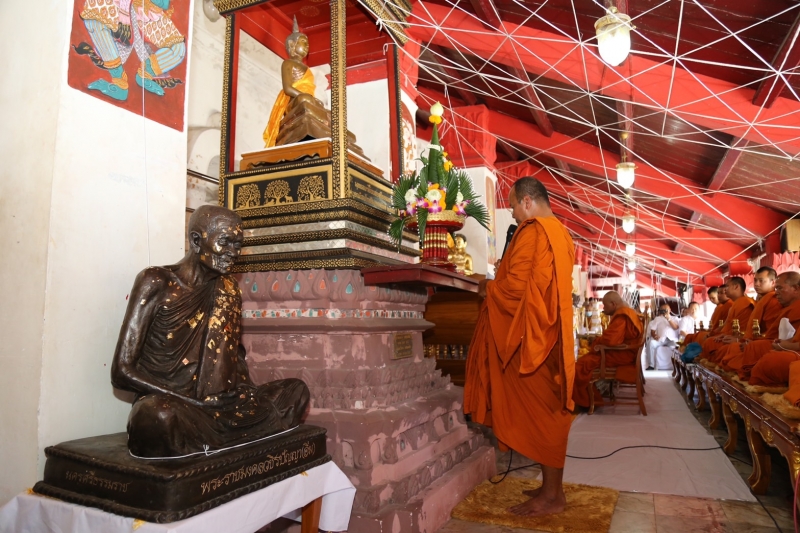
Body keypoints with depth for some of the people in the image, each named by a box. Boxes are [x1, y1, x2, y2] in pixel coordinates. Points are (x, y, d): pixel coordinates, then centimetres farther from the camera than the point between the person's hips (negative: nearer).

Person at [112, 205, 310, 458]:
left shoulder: (227, 290, 8)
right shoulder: (156, 283, -8)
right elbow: (122, 371, -10)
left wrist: (250, 395, -3)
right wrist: (193, 402, -17)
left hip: (219, 406, 6)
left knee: (296, 390, -5)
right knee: (158, 415, -39)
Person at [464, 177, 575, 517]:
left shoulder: (533, 232, -15)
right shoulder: (559, 233, 15)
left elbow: (515, 286, -21)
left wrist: (488, 288, -3)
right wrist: (498, 284, 16)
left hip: (531, 336, -10)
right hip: (548, 334, 10)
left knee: (538, 412, -2)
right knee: (549, 411, 14)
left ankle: (551, 496, 8)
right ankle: (552, 488, 24)